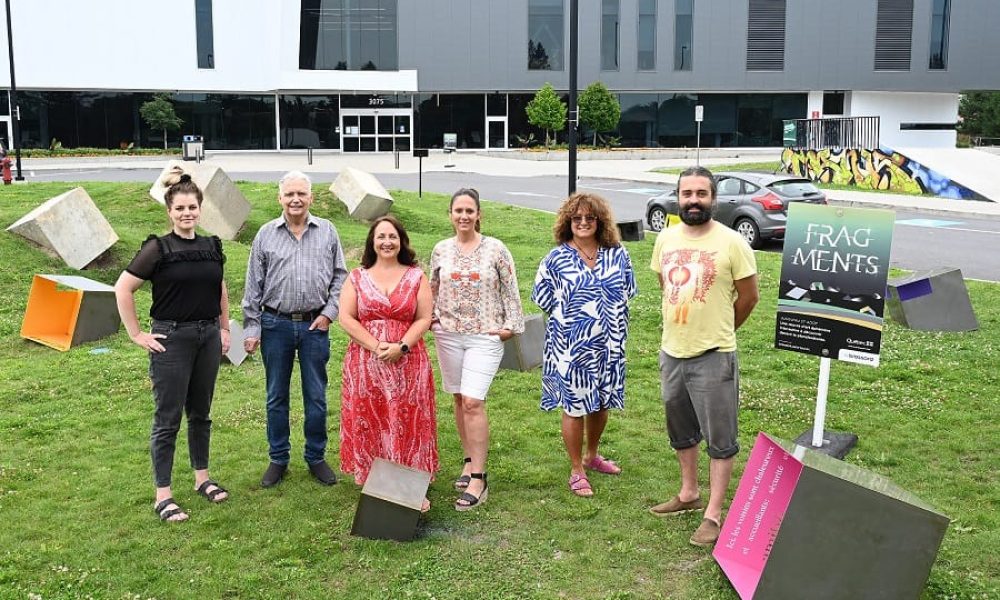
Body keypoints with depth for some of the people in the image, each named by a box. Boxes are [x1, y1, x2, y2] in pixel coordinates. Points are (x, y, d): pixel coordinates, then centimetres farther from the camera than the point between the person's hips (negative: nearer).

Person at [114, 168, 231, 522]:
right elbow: (123, 289, -10)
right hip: (172, 339, -5)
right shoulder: (158, 248, -9)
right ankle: (162, 495, 8)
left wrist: (224, 329, 16)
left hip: (208, 337, 5)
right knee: (168, 418, 0)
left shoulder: (211, 247, 6)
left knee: (201, 412, 16)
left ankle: (202, 478, 30)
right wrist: (137, 334, -10)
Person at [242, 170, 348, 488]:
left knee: (316, 396, 7)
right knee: (276, 396, 9)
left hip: (314, 325, 0)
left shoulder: (327, 232, 3)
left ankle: (316, 457, 21)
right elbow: (253, 286, 3)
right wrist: (251, 327, -1)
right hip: (276, 325, 0)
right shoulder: (266, 235, 2)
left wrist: (329, 312, -3)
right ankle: (278, 459, 22)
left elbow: (340, 275, 8)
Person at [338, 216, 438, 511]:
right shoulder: (357, 278, 8)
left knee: (408, 425, 0)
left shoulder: (416, 277, 7)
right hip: (365, 363, 1)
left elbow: (424, 318, 1)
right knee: (369, 424, 3)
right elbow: (346, 318, -1)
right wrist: (375, 346, -13)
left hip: (407, 363, 0)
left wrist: (401, 347, -14)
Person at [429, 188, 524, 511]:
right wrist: (432, 319, 4)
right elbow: (432, 290, 15)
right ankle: (470, 461, 25)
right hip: (448, 335, 4)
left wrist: (511, 325, -4)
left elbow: (511, 291, 0)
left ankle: (478, 478, -8)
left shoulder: (496, 249, -4)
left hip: (485, 336, -4)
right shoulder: (441, 250, 5)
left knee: (473, 402, -13)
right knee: (459, 400, 10)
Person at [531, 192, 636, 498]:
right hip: (571, 346, -4)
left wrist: (609, 319, 7)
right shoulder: (556, 258, -7)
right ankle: (577, 471, 16)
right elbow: (544, 299, 1)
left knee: (601, 402, 16)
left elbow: (626, 292, 13)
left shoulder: (617, 255, 1)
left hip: (609, 343, 4)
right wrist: (569, 317, 6)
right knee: (574, 406, 2)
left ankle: (592, 455, 40)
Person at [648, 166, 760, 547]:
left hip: (713, 357, -6)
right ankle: (689, 494, 38)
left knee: (719, 439, 3)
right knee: (681, 431, 20)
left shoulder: (731, 243, -12)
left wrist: (718, 330, 9)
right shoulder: (666, 239, 4)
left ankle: (713, 514, 12)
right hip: (671, 352, 6)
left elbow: (748, 296, -3)